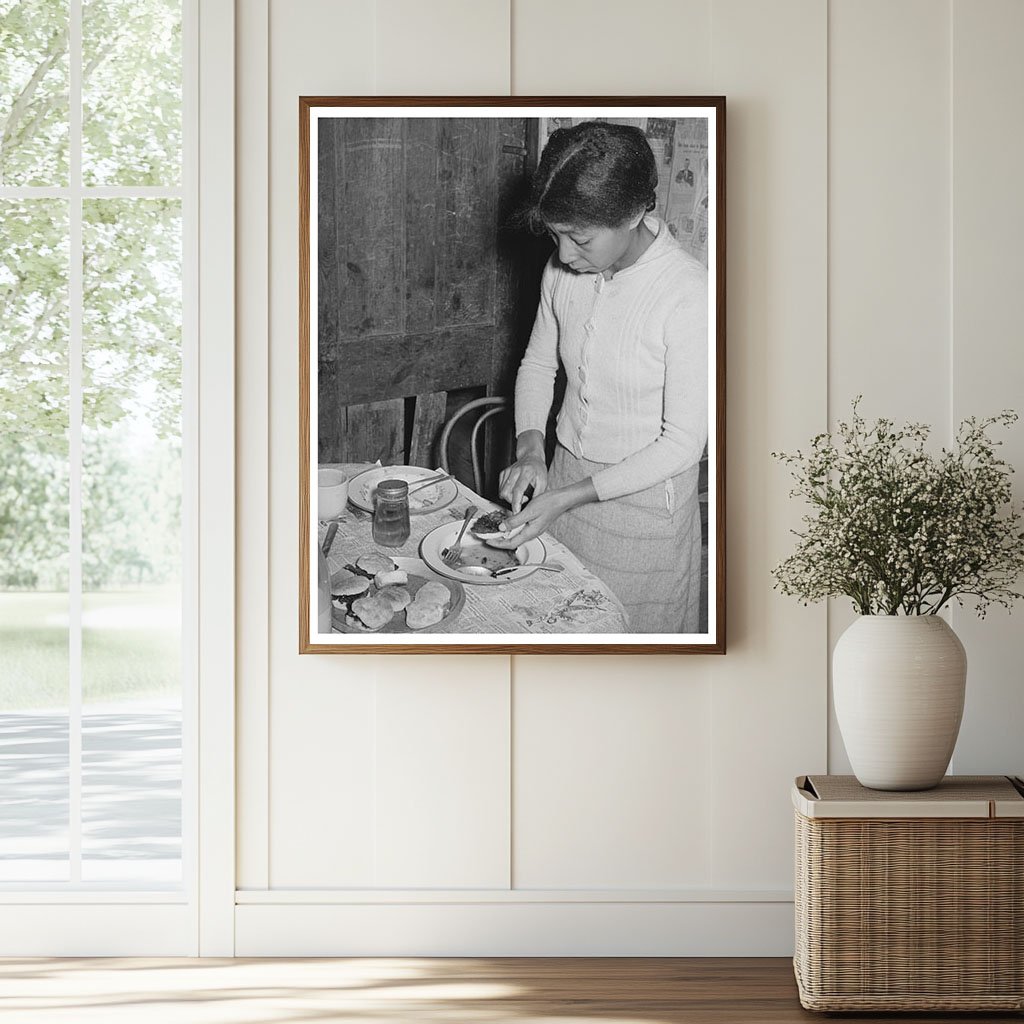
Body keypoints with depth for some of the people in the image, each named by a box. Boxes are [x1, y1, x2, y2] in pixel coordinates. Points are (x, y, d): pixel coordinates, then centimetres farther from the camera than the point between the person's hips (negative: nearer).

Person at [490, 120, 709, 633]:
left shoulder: (691, 296, -25)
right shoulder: (564, 270, -7)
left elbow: (683, 443, -21)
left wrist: (567, 499, -24)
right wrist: (530, 448, -7)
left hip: (645, 495, -5)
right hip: (565, 478, 5)